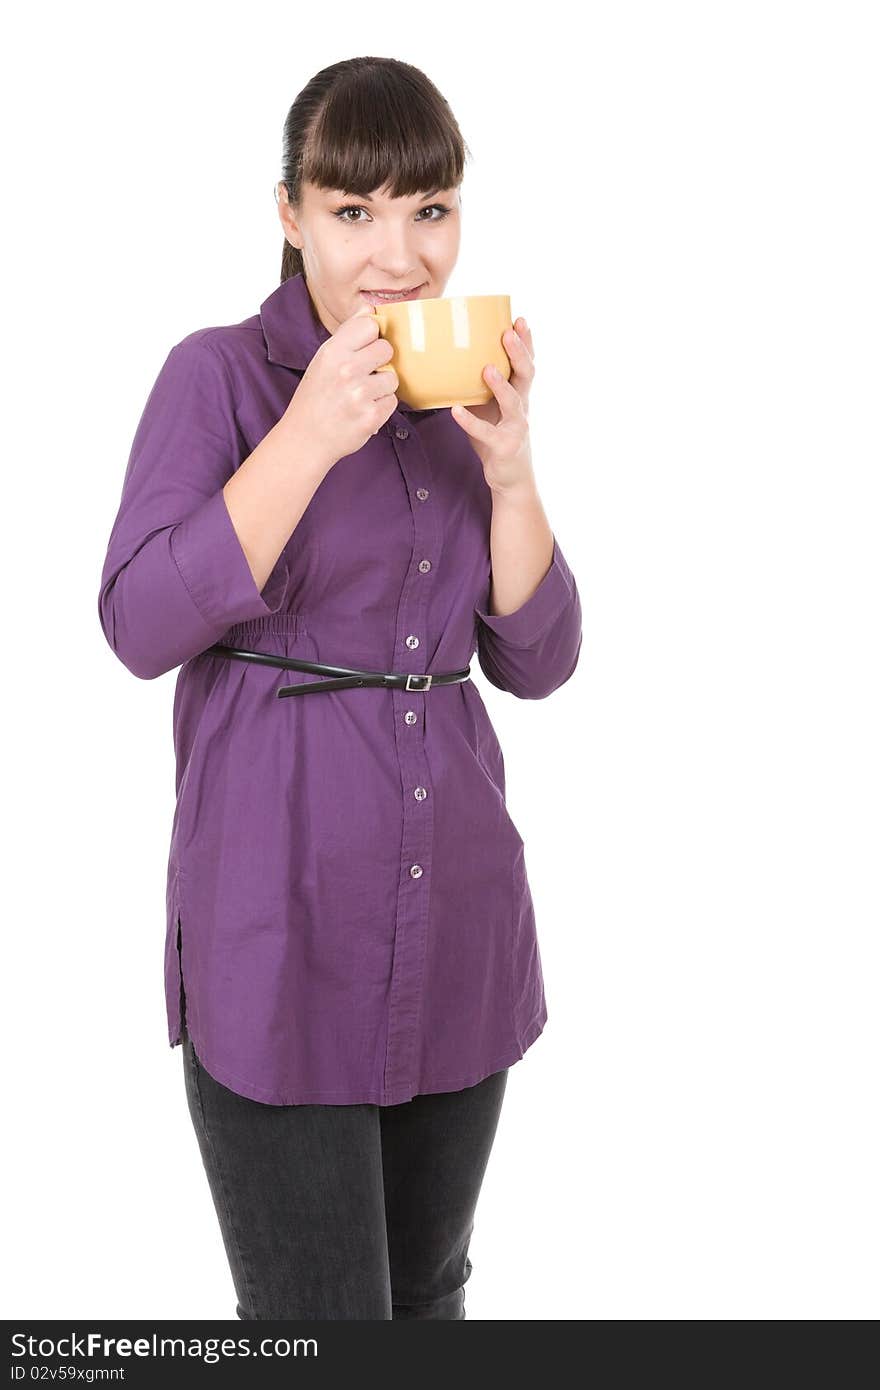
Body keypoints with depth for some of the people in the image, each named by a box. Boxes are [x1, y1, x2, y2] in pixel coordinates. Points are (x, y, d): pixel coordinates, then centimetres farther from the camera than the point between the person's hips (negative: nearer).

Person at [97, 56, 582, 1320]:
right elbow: (142, 628, -16)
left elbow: (536, 664, 4)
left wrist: (509, 469, -12)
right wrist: (310, 439, -23)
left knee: (428, 1297, 18)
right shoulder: (219, 375, -6)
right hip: (282, 932, -5)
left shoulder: (466, 394, 9)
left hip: (458, 931, 5)